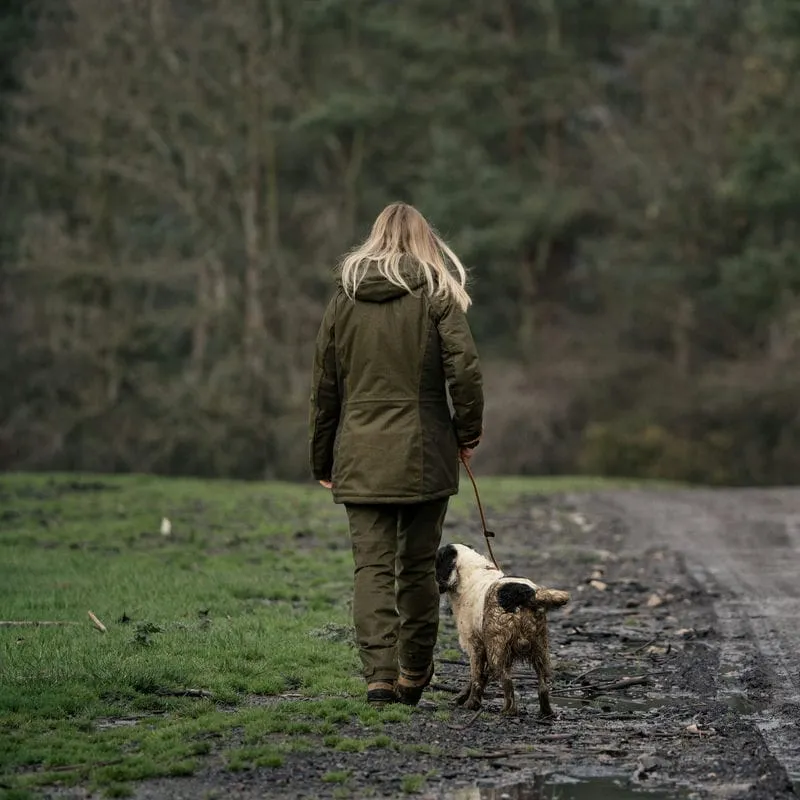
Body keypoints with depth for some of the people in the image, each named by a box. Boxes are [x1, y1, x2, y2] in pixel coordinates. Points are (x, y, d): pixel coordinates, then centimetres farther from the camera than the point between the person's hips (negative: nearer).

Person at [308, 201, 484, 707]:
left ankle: (380, 675, -14)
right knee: (418, 567, 10)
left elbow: (325, 386, 12)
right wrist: (469, 432, 4)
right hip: (424, 456, -1)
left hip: (361, 459, 2)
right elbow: (465, 367, -11)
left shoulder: (345, 299, 8)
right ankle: (414, 675, 20)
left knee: (372, 566, -1)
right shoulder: (436, 295, -1)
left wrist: (323, 460, 19)